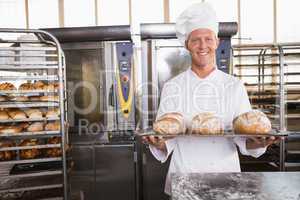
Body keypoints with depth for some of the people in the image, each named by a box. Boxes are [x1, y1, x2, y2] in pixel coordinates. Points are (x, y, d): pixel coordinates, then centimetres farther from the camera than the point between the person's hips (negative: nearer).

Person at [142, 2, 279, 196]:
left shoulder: (235, 86, -3)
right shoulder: (172, 87, -6)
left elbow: (244, 138, -2)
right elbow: (166, 141, -5)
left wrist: (257, 142, -22)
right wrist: (157, 143, -25)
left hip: (225, 174, 1)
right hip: (184, 177, -1)